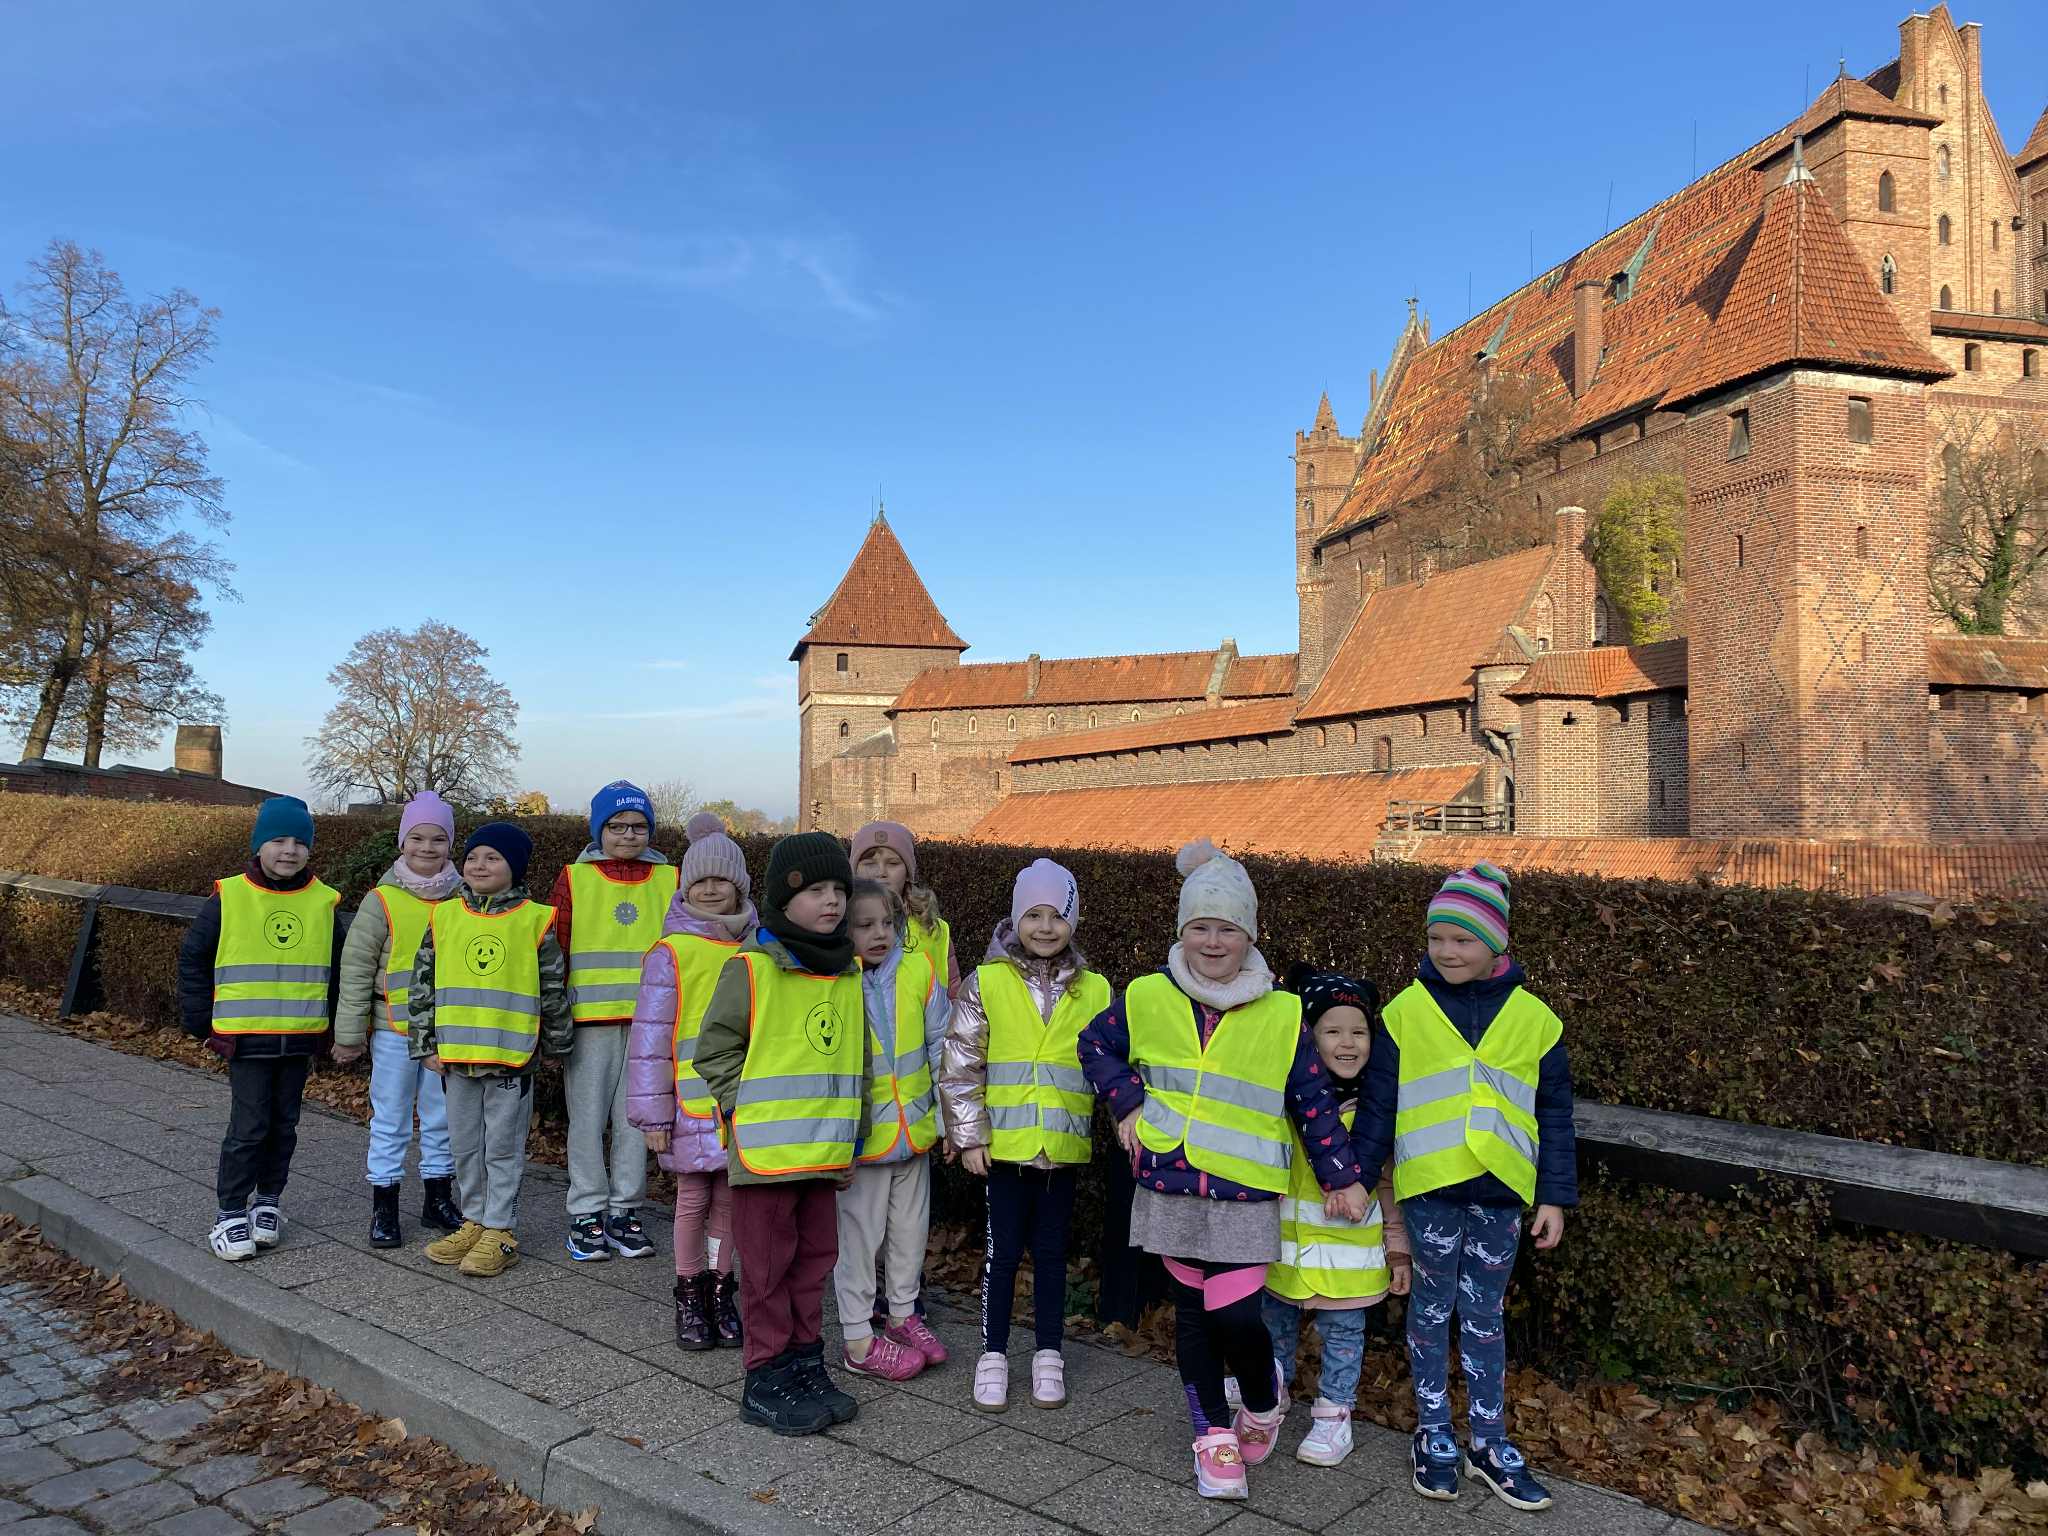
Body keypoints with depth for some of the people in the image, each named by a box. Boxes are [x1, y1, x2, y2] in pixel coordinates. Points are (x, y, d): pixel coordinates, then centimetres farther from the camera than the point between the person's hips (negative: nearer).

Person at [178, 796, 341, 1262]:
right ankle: (230, 1214, 11)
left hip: (301, 1038, 3)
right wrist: (202, 1022, 0)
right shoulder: (228, 897, -6)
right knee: (248, 1127, -3)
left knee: (283, 1126, 13)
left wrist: (331, 1025, 9)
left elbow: (336, 968, 13)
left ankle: (267, 1201, 29)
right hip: (245, 1037, -3)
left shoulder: (323, 902, 2)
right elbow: (193, 959, 2)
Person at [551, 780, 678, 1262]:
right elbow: (554, 950, 3)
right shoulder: (574, 879, 3)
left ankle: (624, 1210, 18)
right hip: (589, 1020, -1)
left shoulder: (669, 879, 8)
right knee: (588, 1117, 3)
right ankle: (587, 1213, 15)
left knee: (637, 1117, 7)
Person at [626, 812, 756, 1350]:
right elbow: (650, 1037, -6)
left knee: (729, 1196, 11)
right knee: (693, 1197, 7)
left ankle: (720, 1290, 26)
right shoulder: (672, 952, -6)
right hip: (692, 1100, -3)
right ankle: (689, 1295, 24)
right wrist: (653, 1114, -7)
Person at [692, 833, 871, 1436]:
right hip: (765, 1149, -6)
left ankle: (805, 1363, 29)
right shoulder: (751, 967, -10)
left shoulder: (849, 972, 8)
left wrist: (849, 1136, 14)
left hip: (824, 1150, 6)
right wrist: (748, 1110, -12)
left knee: (814, 1257, 15)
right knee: (768, 1265, 5)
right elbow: (714, 1048, -7)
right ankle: (766, 1379, 18)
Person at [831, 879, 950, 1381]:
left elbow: (941, 1044, 4)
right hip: (860, 1136, -4)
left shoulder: (918, 971, -3)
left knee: (911, 1230, 19)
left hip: (914, 1131, 4)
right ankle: (859, 1341, 24)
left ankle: (903, 1315, 39)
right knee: (860, 1237, 9)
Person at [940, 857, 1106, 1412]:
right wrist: (969, 1135, -6)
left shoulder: (1094, 991, 3)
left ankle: (1048, 1353, 28)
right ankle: (993, 1354, 24)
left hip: (1063, 1146, 2)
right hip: (1005, 1143, -2)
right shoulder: (985, 983, -4)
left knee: (1051, 1251, 13)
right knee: (1003, 1251, 7)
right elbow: (959, 1066, -4)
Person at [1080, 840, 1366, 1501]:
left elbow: (1314, 1101, 3)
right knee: (1192, 1309, 11)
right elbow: (1095, 1044, 14)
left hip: (1246, 1194, -2)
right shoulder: (1147, 999, -1)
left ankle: (1263, 1404, 26)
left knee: (1235, 1316, -7)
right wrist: (1128, 1102, 1)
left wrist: (1341, 1176, 5)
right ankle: (1214, 1434, 29)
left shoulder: (1281, 1014, -3)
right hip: (1170, 1184, 2)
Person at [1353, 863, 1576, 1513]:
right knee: (1432, 1309, 12)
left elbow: (1553, 1116, 5)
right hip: (1430, 1187, -1)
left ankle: (1491, 1444, 26)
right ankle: (1434, 1436, 26)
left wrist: (1554, 1196, 2)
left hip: (1499, 1191, 1)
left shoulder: (1533, 1018, 0)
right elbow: (1376, 1105, 0)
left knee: (1484, 1316, 13)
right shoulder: (1406, 1011, -3)